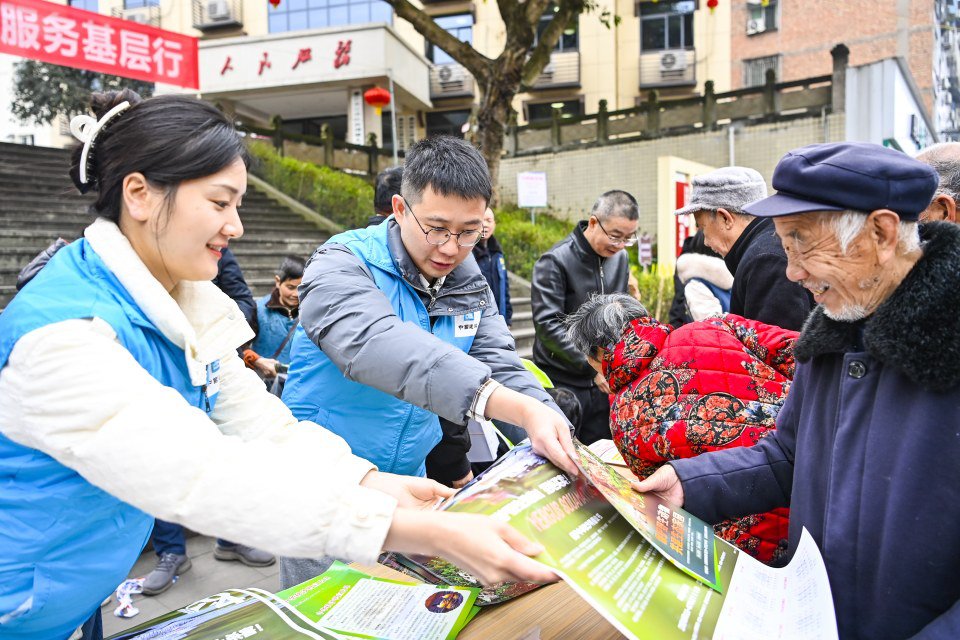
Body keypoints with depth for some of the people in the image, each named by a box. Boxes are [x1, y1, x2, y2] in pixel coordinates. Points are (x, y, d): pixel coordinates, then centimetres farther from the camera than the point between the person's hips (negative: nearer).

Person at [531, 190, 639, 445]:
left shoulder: (620, 257, 6)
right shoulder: (555, 261, -15)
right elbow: (548, 324, -21)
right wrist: (592, 366, -24)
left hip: (601, 383, 6)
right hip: (562, 383, -6)